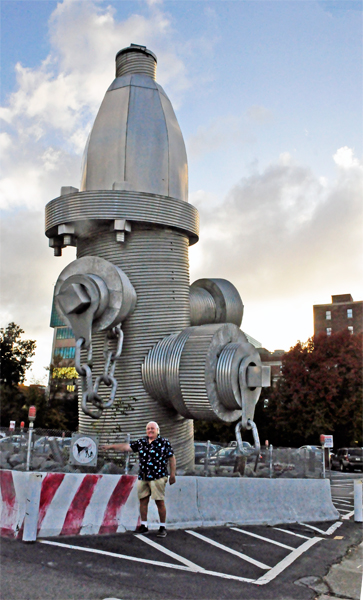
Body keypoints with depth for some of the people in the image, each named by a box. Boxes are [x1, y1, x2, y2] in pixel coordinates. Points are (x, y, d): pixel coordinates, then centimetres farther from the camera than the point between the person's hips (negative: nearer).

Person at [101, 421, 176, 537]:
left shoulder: (164, 442, 0)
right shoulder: (141, 442, 12)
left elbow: (172, 459, 1)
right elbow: (127, 447, 9)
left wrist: (172, 474, -3)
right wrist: (111, 446, 3)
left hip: (158, 477, -5)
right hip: (142, 477, 5)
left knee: (160, 502, -3)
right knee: (143, 501, 9)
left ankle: (163, 528, 8)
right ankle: (144, 526, 22)